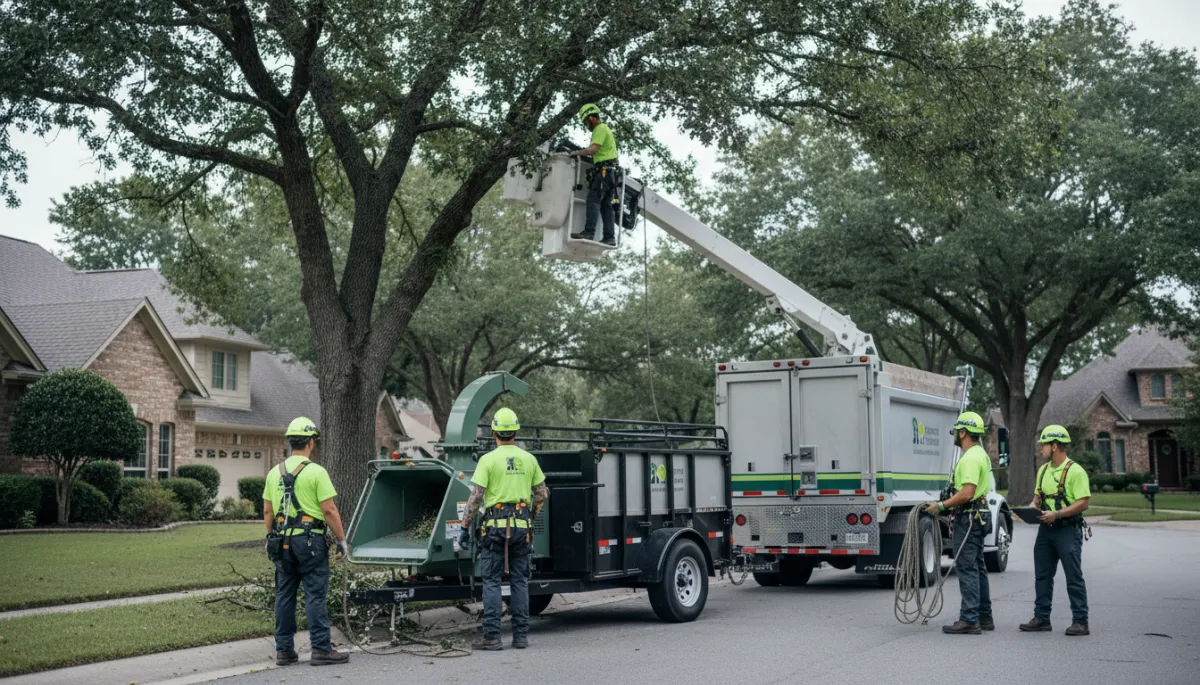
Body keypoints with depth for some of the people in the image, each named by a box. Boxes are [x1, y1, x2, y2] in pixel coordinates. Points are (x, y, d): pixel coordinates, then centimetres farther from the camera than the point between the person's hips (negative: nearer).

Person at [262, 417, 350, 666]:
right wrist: (341, 540, -5)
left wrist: (272, 538, 23)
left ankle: (284, 650, 14)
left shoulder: (274, 473, 9)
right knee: (315, 595, -3)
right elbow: (329, 510, -12)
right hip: (310, 541, -6)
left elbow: (267, 511, 13)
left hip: (283, 542, 6)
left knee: (284, 595, 10)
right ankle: (321, 649, -3)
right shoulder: (316, 472, -10)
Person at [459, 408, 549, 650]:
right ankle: (521, 635, 12)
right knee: (520, 581, 10)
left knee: (491, 582, 1)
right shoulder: (529, 459, 7)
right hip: (522, 525, 4)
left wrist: (465, 526, -3)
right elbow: (542, 494, 11)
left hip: (495, 524, -3)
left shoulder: (488, 459, -6)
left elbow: (476, 496, -9)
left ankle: (492, 637, -2)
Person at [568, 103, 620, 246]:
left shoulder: (600, 129, -6)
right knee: (606, 204, 5)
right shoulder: (605, 129, 26)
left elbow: (593, 149, -18)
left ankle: (589, 232, -25)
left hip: (604, 170, -10)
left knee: (593, 200, -16)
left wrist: (577, 153, -10)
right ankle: (610, 237, -1)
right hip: (611, 172, 10)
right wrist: (583, 152, 18)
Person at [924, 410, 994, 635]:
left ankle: (969, 620, -10)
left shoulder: (971, 458, -18)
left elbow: (967, 493, -26)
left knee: (967, 568, -9)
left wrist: (941, 506, -18)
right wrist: (948, 505, 18)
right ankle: (984, 617, 19)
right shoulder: (981, 454, 17)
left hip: (968, 518, -11)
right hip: (978, 516, 11)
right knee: (977, 567, 15)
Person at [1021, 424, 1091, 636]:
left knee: (1074, 577, -4)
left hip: (1068, 530, -8)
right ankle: (1041, 618, 17)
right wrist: (1032, 507, 1)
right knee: (1042, 576, 10)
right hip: (1045, 530, 8)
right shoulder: (1043, 470, 14)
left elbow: (1083, 503, -16)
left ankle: (1080, 622, 0)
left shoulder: (1075, 471, -11)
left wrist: (1057, 514, -22)